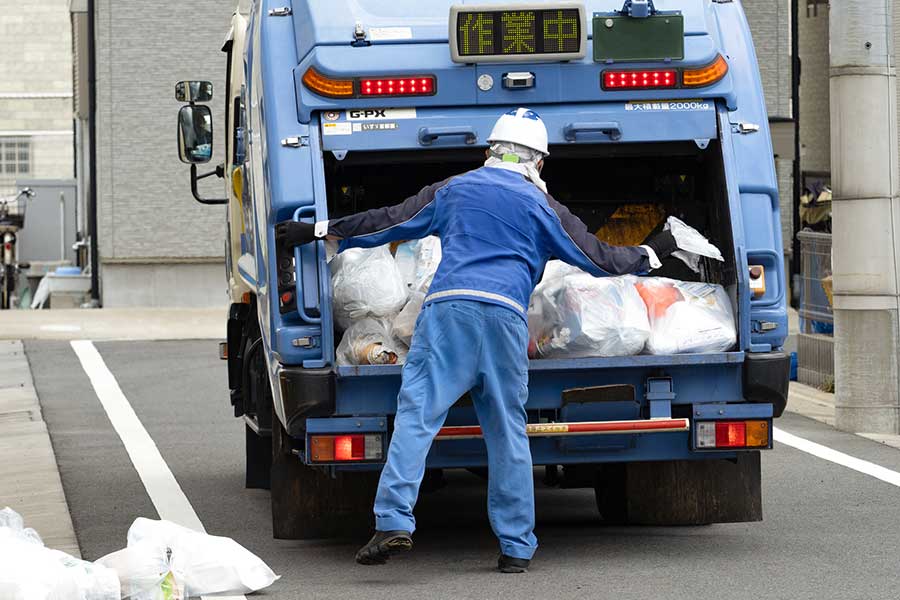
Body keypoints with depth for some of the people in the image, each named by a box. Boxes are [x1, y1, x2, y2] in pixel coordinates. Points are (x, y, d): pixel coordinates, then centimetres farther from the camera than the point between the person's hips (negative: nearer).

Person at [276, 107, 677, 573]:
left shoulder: (453, 190, 19)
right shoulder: (541, 205, 15)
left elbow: (387, 222, 23)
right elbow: (597, 259, 18)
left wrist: (317, 231, 33)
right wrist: (652, 253, 35)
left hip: (448, 306, 0)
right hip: (506, 313, 0)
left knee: (417, 413, -6)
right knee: (508, 430, 6)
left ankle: (394, 521, -22)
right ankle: (516, 547, 7)